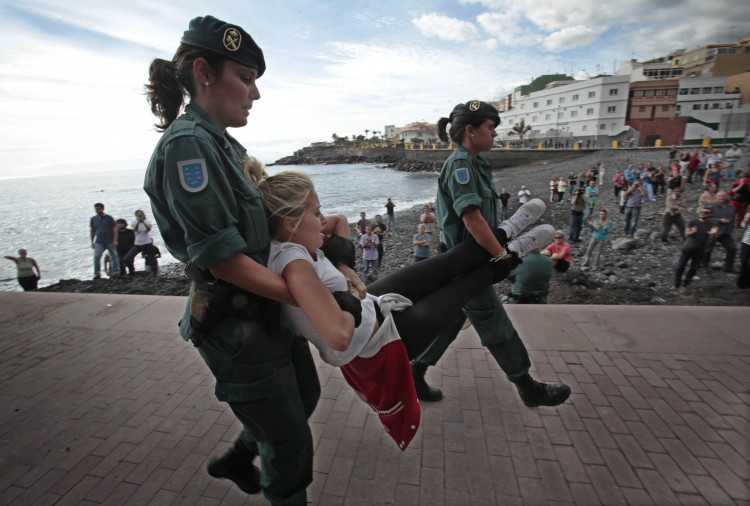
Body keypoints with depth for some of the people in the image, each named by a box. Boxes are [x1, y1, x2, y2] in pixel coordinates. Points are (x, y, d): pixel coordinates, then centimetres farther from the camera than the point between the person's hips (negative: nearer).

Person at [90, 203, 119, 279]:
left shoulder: (109, 218, -4)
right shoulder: (93, 219, 7)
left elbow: (115, 229, -6)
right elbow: (92, 231, 15)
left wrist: (115, 240, -12)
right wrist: (92, 242, 12)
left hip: (110, 242, -3)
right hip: (99, 242, 3)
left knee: (114, 256, 5)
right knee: (96, 257, -8)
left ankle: (116, 272, 15)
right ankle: (97, 273, -1)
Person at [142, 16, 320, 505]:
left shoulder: (222, 144, 10)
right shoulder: (188, 143, -19)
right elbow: (224, 259, -24)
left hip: (271, 313, 10)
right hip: (237, 326, -9)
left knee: (305, 396, 28)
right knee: (290, 443, 9)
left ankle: (238, 459, 51)